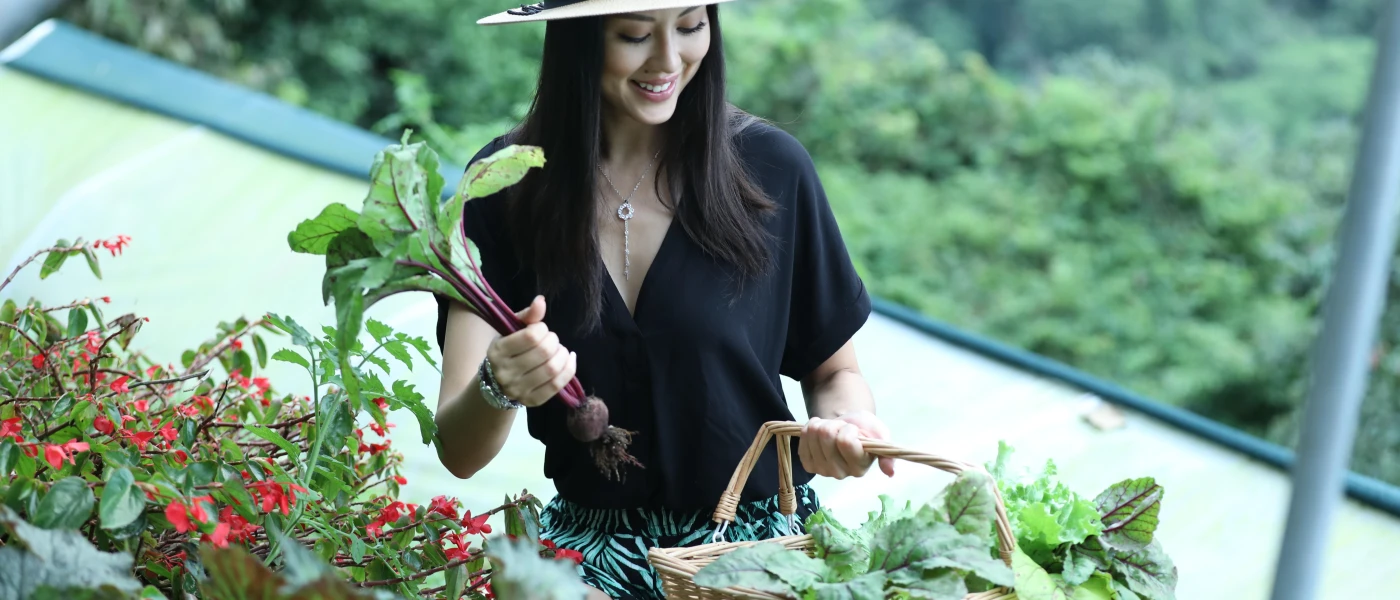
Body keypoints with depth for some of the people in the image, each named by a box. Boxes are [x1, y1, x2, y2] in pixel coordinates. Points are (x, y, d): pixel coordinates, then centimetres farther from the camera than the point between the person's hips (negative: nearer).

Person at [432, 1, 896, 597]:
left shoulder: (771, 166, -6)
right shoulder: (505, 186, -5)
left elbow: (834, 371, 7)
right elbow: (459, 453, -8)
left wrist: (845, 423, -16)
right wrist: (498, 388, -30)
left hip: (759, 543, 0)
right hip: (592, 545, 0)